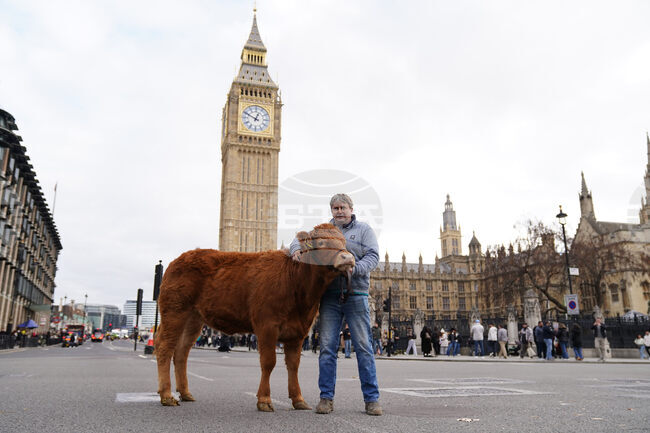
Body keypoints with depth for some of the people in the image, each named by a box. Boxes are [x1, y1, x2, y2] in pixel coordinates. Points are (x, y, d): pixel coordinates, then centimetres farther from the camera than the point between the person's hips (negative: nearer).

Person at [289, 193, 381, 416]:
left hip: (356, 295, -2)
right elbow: (300, 239, 14)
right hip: (329, 295, 2)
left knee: (363, 346, -1)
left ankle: (371, 399, 8)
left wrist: (354, 268, -21)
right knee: (327, 346, 0)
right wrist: (296, 249, -11)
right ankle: (326, 398, 9)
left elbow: (373, 256, -2)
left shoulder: (364, 230, 9)